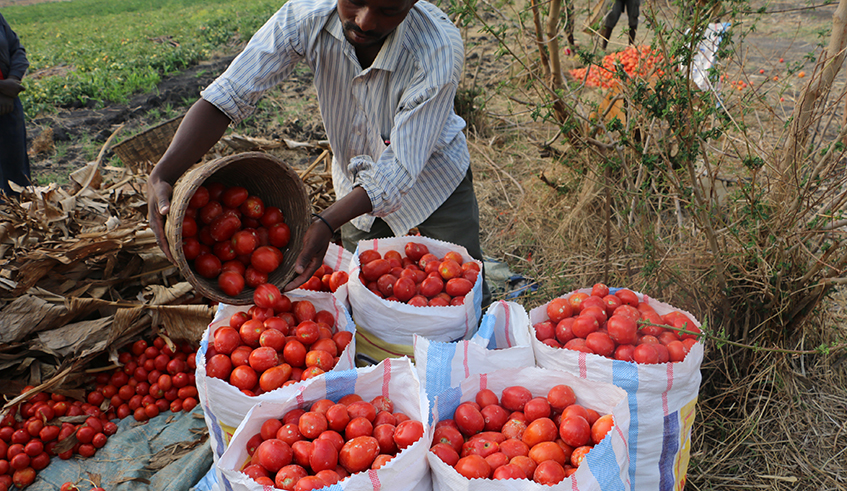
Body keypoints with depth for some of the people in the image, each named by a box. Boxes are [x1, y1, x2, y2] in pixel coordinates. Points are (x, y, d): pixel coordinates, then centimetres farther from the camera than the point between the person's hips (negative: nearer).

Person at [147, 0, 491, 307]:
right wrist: (162, 176, -42)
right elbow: (226, 96, -29)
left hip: (432, 178, -2)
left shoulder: (439, 50, -36)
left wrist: (326, 223, -47)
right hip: (357, 180, 3)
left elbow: (400, 168, -35)